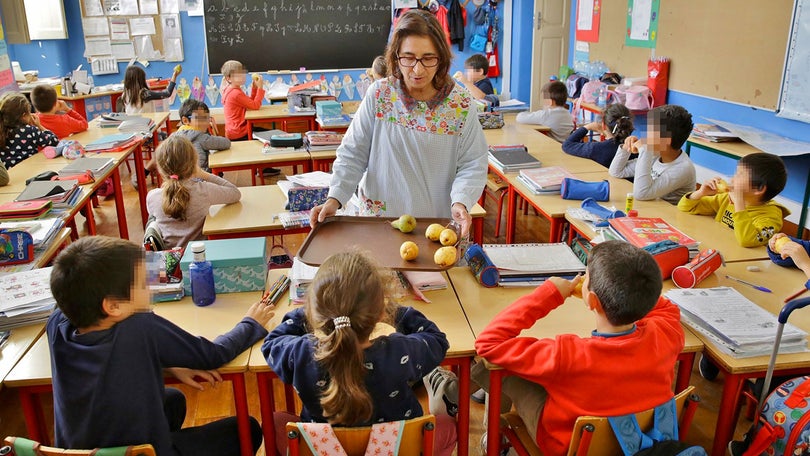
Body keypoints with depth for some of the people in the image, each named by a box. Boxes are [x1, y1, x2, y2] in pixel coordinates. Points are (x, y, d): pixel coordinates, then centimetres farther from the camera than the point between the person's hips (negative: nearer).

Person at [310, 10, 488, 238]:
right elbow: (352, 154, -5)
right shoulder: (379, 95, -7)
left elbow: (472, 165, -6)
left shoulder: (461, 104, -8)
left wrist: (461, 202, -24)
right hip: (379, 220, 1)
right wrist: (334, 198, -18)